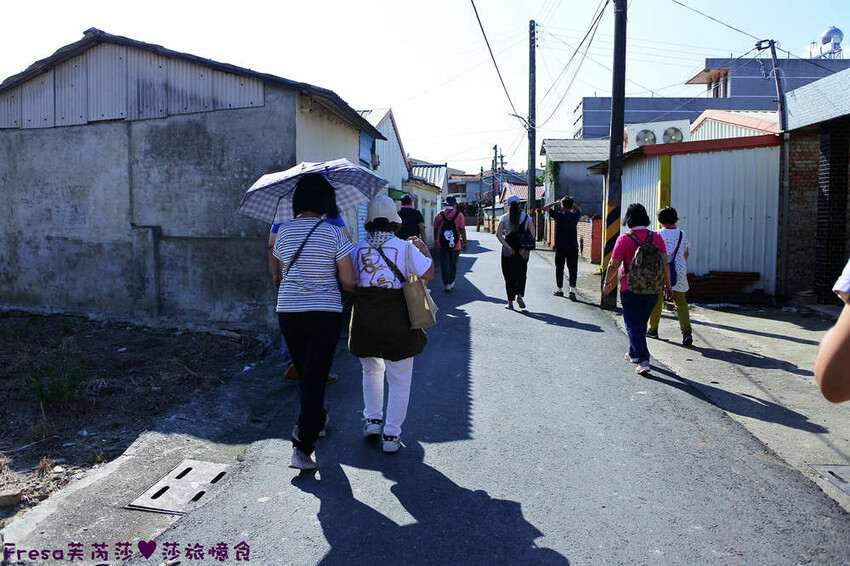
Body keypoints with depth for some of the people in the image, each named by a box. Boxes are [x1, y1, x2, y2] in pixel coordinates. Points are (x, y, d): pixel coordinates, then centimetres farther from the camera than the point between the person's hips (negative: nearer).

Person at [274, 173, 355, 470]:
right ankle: (302, 448, -3)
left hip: (288, 312, 4)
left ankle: (317, 420, 43)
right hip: (325, 314, -4)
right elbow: (348, 282, -9)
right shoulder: (334, 234, -10)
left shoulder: (283, 231, 0)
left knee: (305, 374, 22)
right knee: (315, 377, 1)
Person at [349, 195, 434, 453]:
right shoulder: (405, 247, -6)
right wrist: (424, 249, 13)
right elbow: (429, 274, -3)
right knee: (399, 379, 11)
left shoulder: (358, 248, 1)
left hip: (364, 321, 3)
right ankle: (391, 435, 13)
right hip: (397, 322, -2)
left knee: (371, 370, 28)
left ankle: (372, 419, 28)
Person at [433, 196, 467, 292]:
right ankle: (451, 283, 26)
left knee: (444, 265, 3)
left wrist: (436, 241, 20)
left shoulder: (439, 215, 0)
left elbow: (435, 229, 7)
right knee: (453, 264, 15)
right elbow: (462, 230, -7)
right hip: (455, 244, 0)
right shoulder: (459, 215, -4)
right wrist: (464, 243, 0)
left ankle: (446, 284, -5)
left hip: (442, 244, 0)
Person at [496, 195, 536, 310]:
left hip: (508, 250, -1)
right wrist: (524, 247, -10)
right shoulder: (527, 217, 4)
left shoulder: (504, 217, 1)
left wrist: (507, 246, -14)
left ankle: (510, 302, 7)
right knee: (521, 274, 15)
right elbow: (532, 234, -6)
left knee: (509, 276, 6)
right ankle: (519, 295, -6)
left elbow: (498, 234, -11)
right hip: (523, 250, 1)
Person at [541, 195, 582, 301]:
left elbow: (545, 207, 5)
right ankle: (572, 289, -11)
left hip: (560, 247, -1)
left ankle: (560, 290, 19)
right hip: (573, 247, 1)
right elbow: (579, 208, 25)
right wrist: (570, 202, 17)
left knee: (559, 269, 10)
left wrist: (556, 202, 13)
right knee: (573, 269, 2)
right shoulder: (575, 216, 0)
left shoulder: (558, 215, -8)